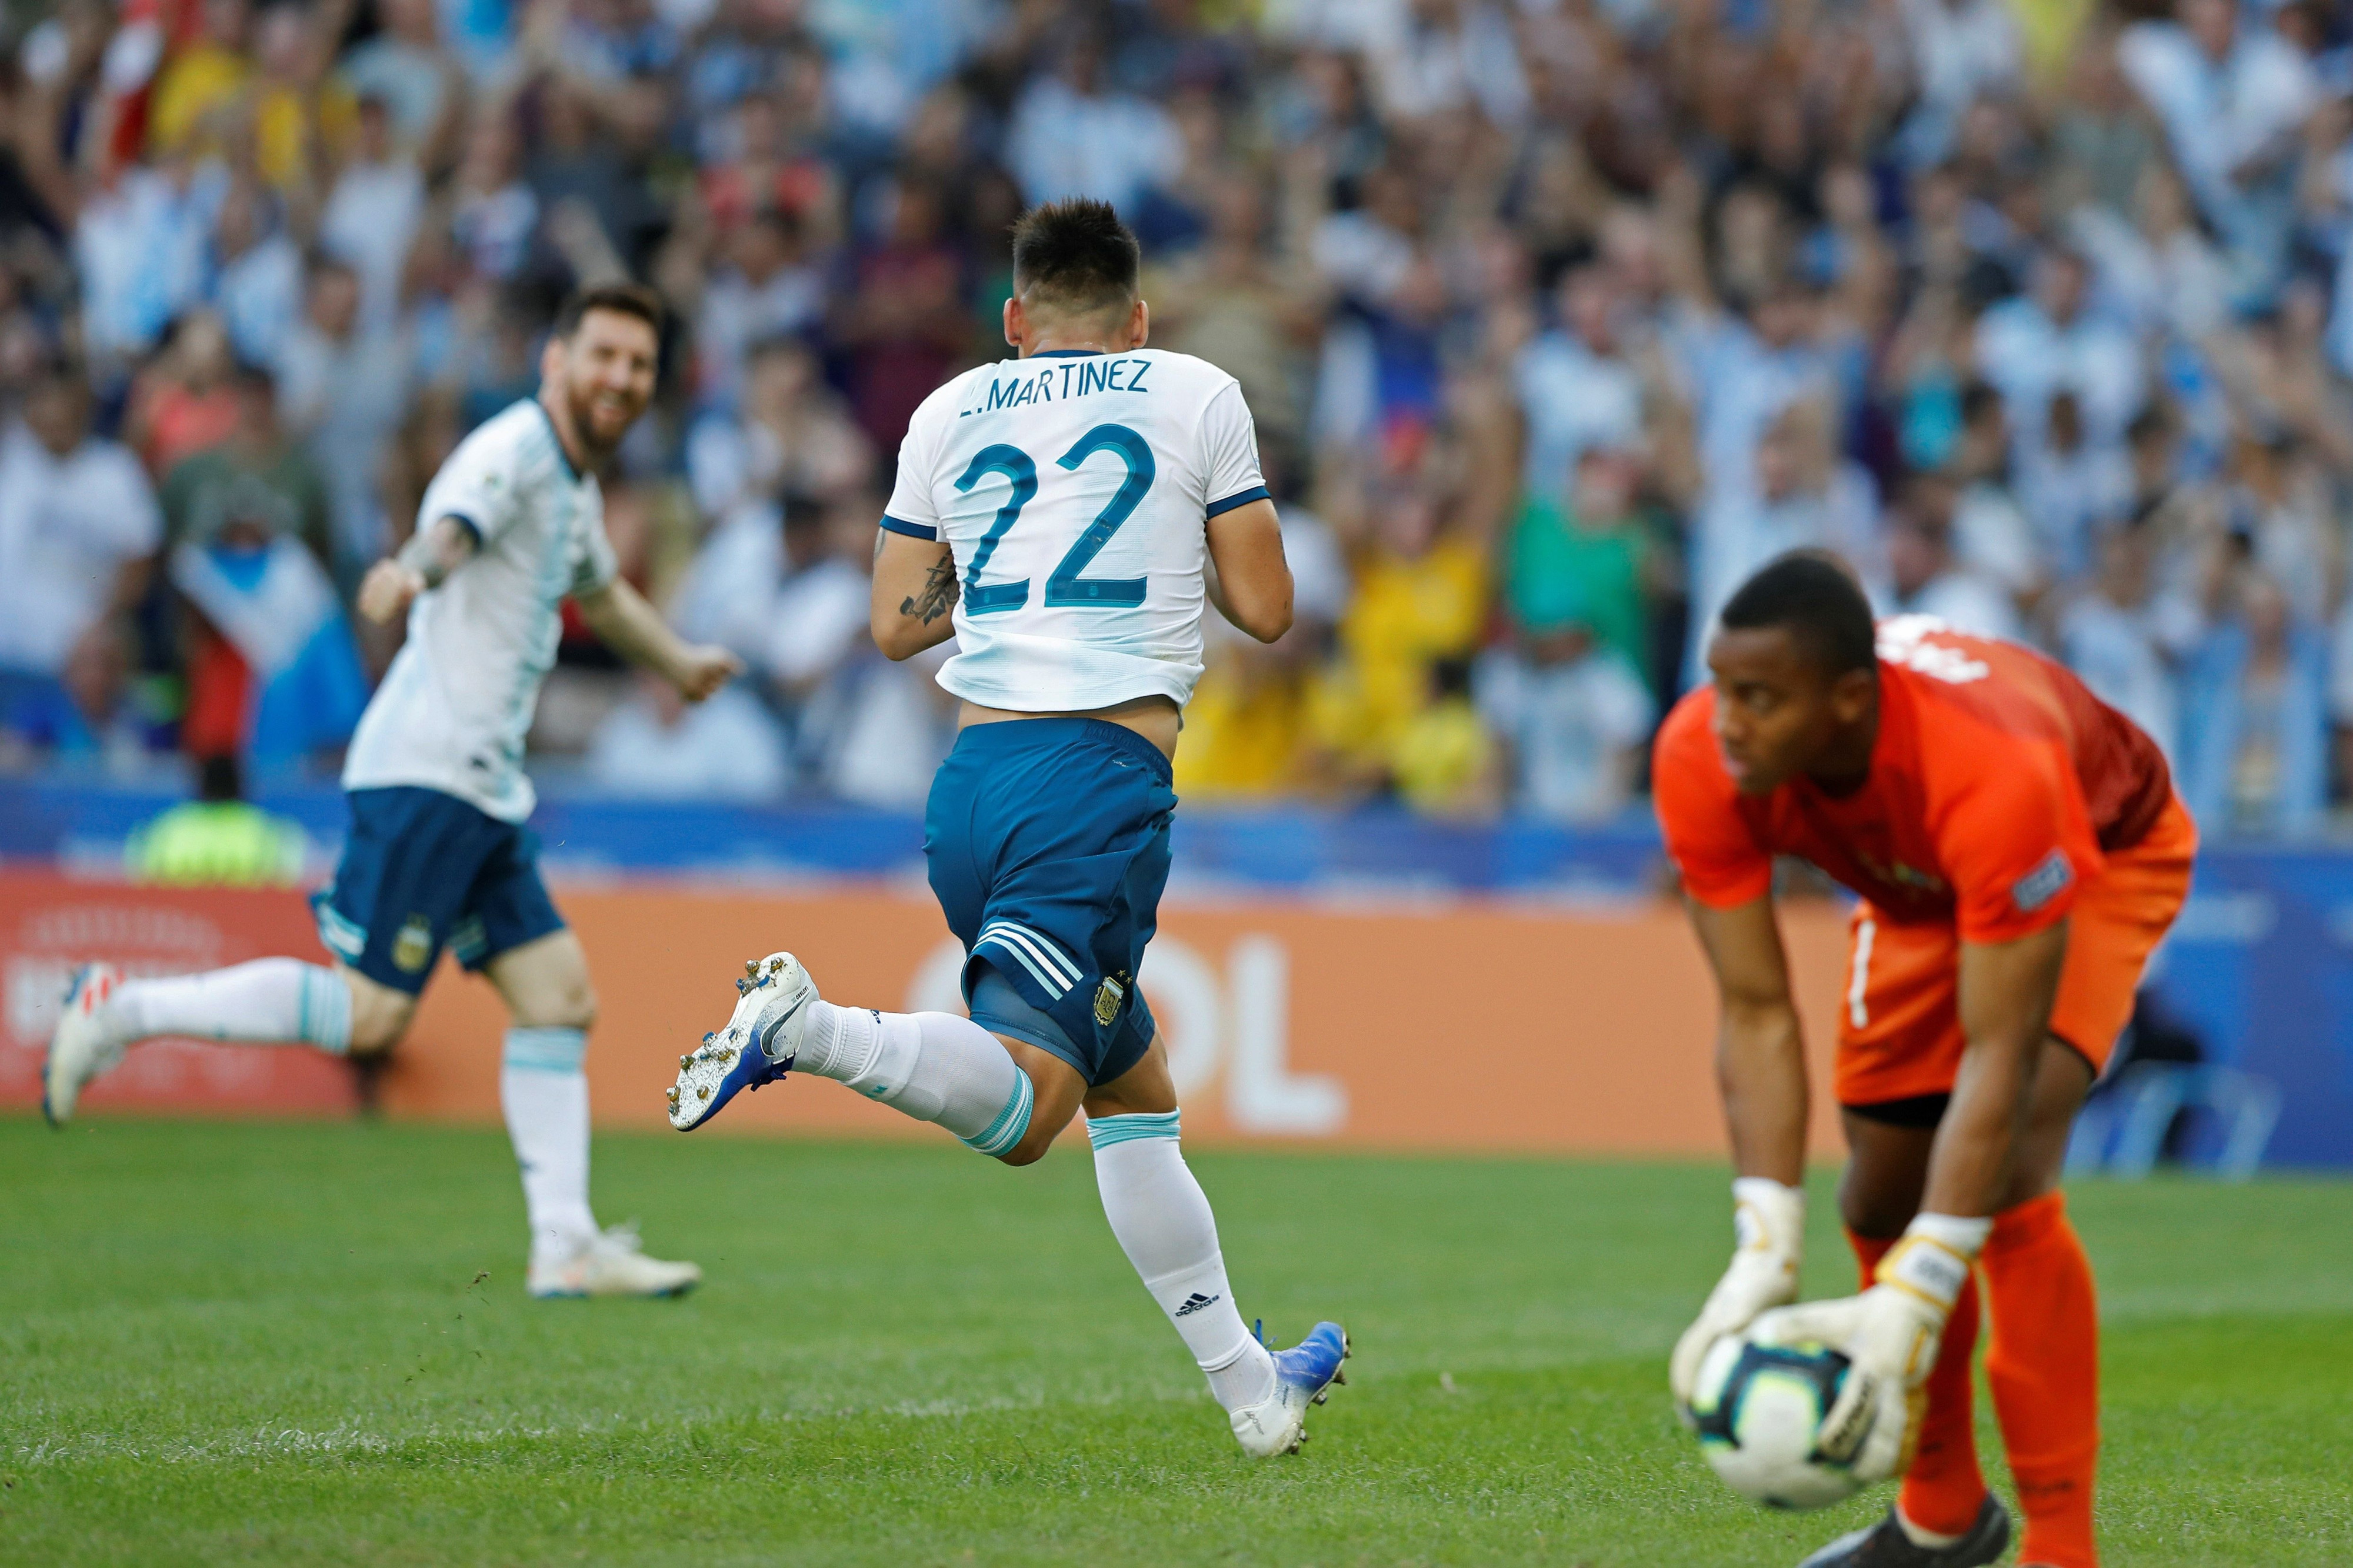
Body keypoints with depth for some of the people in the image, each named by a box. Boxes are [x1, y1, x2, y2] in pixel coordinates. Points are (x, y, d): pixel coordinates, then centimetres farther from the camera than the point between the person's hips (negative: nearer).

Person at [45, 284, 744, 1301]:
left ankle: (566, 1246, 6)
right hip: (426, 770, -9)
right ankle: (122, 1010, -3)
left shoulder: (575, 486, 19)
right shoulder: (515, 449, -10)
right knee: (370, 1014, -13)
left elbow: (597, 588, 42)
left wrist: (679, 663, 58)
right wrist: (415, 568, -57)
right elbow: (453, 521, -34)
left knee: (559, 996, 4)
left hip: (487, 791, 10)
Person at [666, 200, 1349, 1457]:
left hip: (974, 780, 6)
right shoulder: (1197, 395, 8)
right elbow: (1263, 608, 7)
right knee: (1020, 1106, -16)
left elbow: (896, 625, 17)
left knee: (1135, 1092, 18)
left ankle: (1251, 1391, 22)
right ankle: (806, 1026, -37)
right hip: (1104, 776, -6)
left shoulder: (951, 412, 16)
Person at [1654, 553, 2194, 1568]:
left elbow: (2000, 1055, -43)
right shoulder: (1701, 761, -33)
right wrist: (1762, 1258, -36)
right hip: (1916, 888, 5)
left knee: (2007, 1175, -25)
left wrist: (1910, 1306, -47)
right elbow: (1756, 1015, -27)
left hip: (2105, 853, -5)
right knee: (1881, 1199, 5)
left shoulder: (1996, 773, -46)